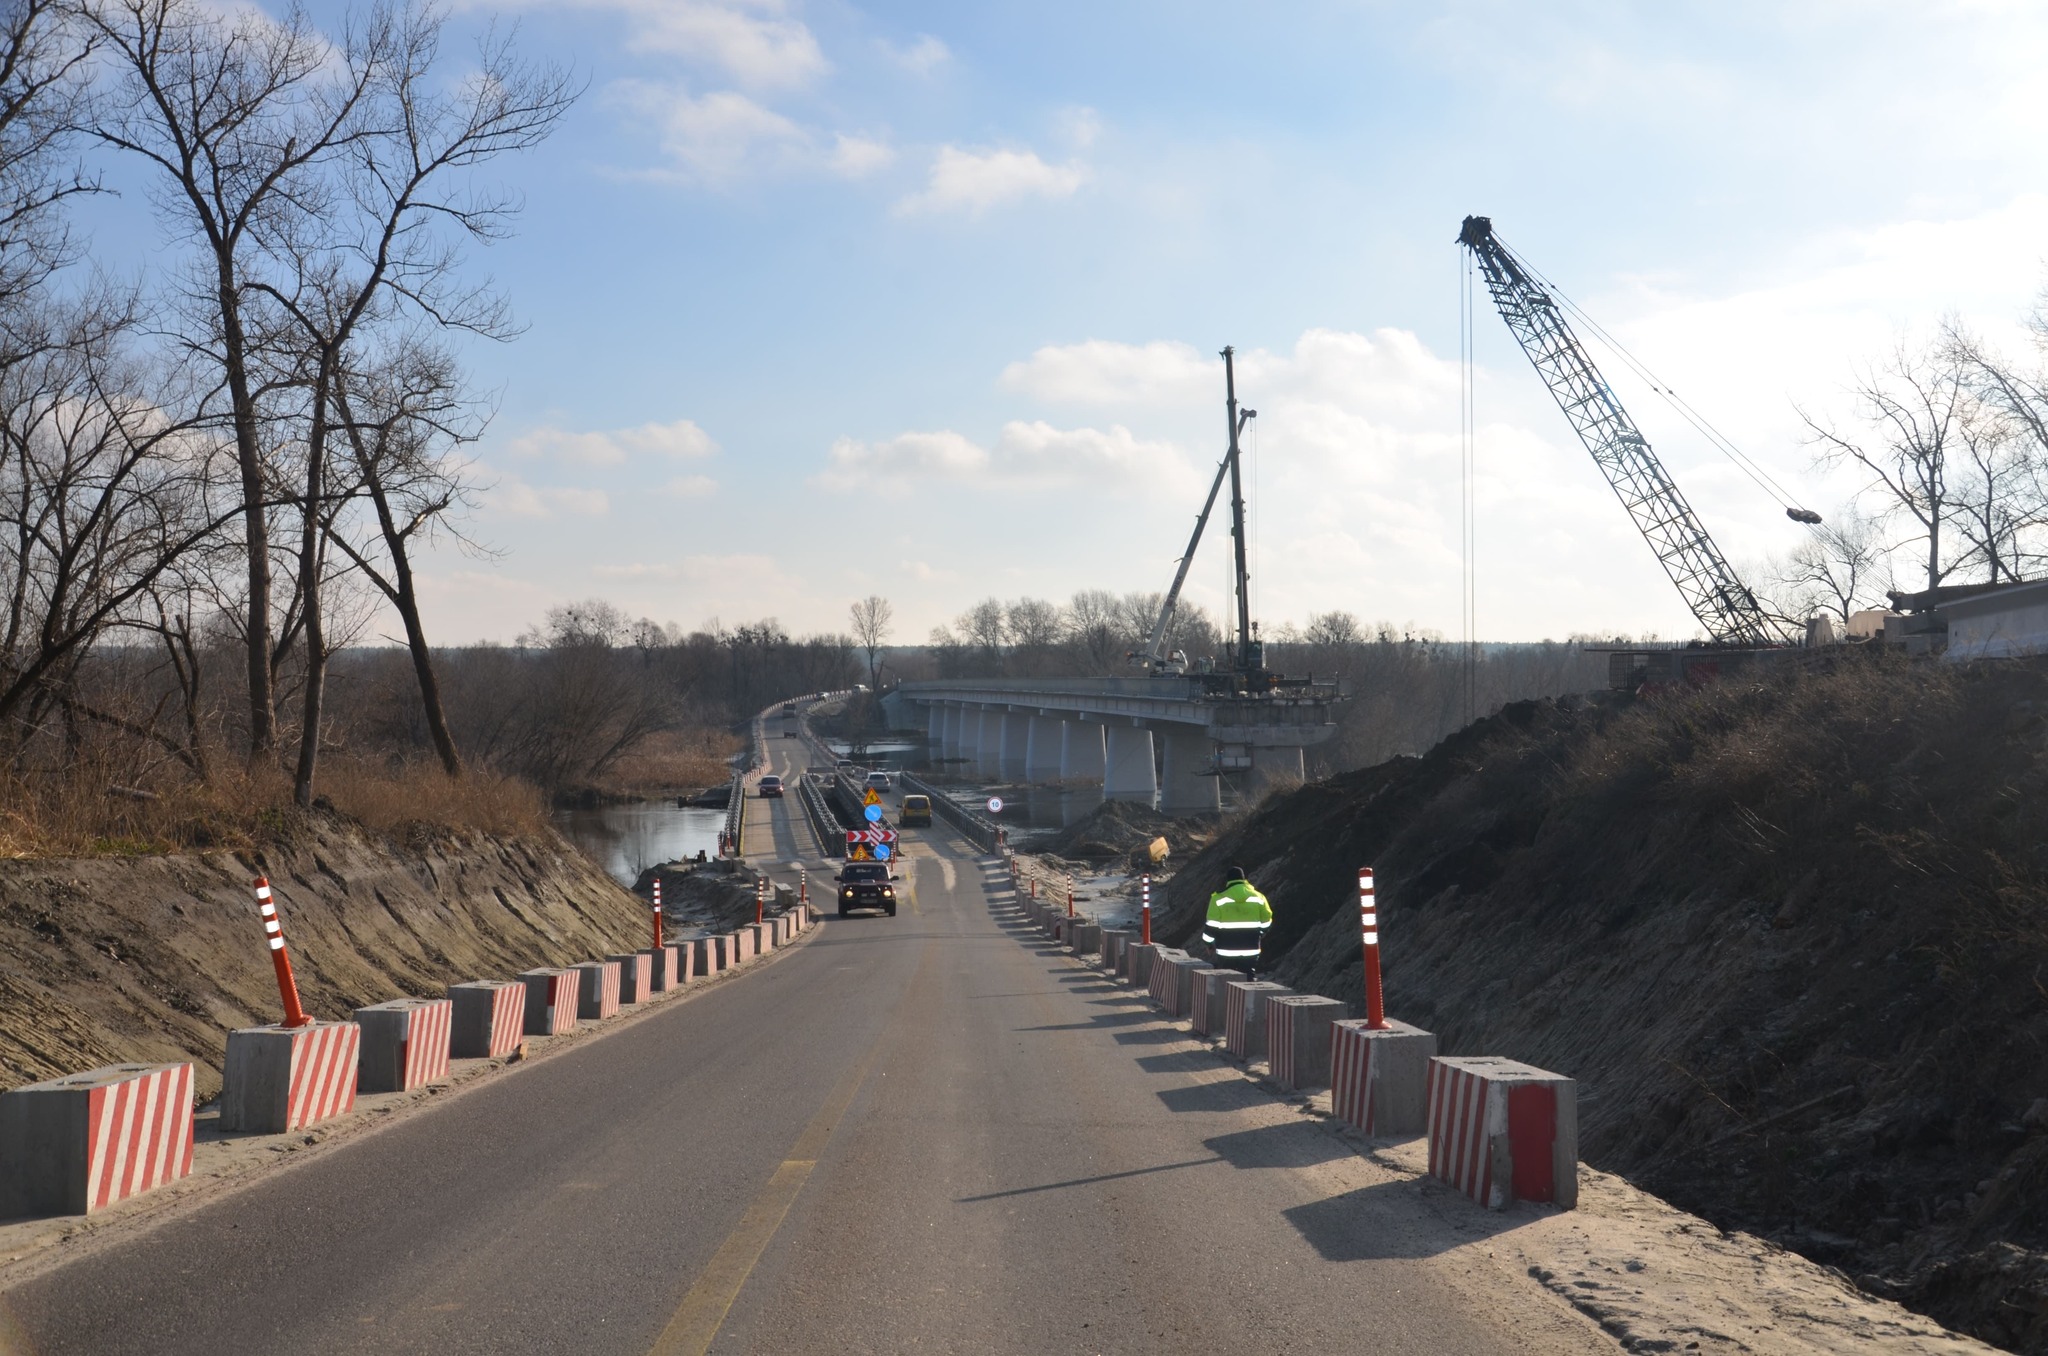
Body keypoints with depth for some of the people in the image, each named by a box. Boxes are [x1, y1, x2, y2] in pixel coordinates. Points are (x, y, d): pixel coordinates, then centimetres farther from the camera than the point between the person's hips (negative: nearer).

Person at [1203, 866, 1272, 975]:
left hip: (1226, 954, -1)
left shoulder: (1219, 899, -5)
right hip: (1250, 953, 1)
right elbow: (1266, 922, 9)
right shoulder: (1258, 897, 2)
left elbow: (1212, 925, -5)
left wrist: (1208, 942, 10)